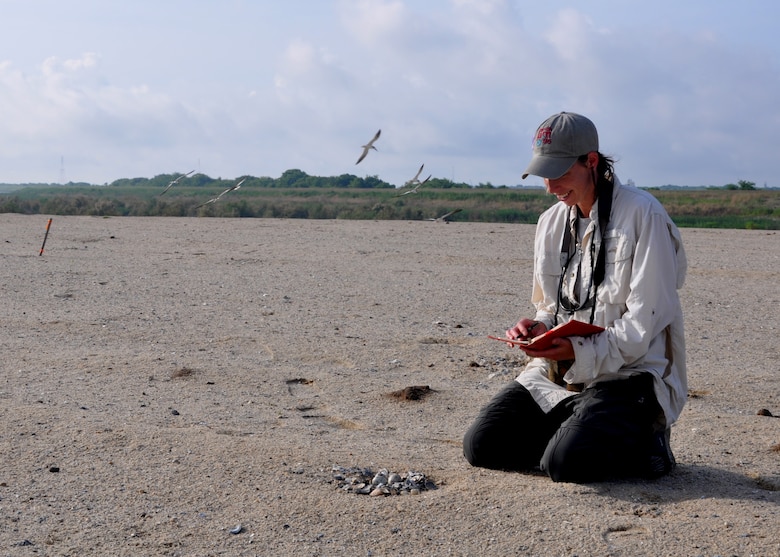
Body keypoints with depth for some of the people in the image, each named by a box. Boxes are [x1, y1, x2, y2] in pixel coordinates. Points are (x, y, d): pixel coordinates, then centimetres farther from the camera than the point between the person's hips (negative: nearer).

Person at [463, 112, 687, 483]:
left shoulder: (642, 214, -11)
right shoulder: (551, 222, 11)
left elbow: (645, 322, -14)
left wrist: (580, 354, -23)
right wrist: (537, 329, -5)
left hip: (629, 373, -6)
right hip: (559, 372, 7)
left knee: (566, 462, -28)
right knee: (481, 445, -9)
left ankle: (644, 444, 2)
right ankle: (577, 431, 10)